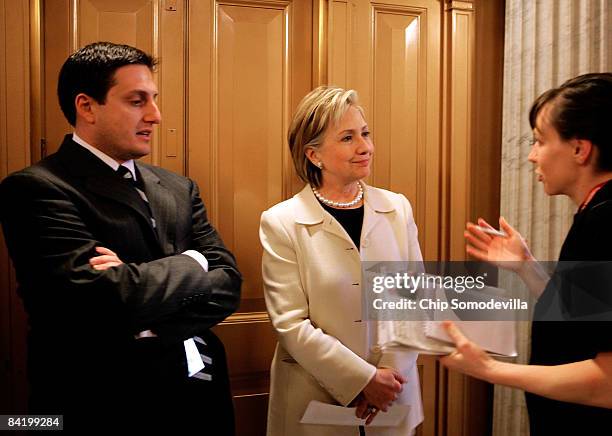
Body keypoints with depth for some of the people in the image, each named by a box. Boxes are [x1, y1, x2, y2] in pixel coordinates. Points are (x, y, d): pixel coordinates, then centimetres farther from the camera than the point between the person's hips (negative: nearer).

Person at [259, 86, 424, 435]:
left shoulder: (398, 209, 0)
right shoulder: (282, 222, -11)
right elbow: (290, 323, -13)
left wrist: (391, 372, -10)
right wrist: (362, 380, -15)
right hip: (316, 401, -3)